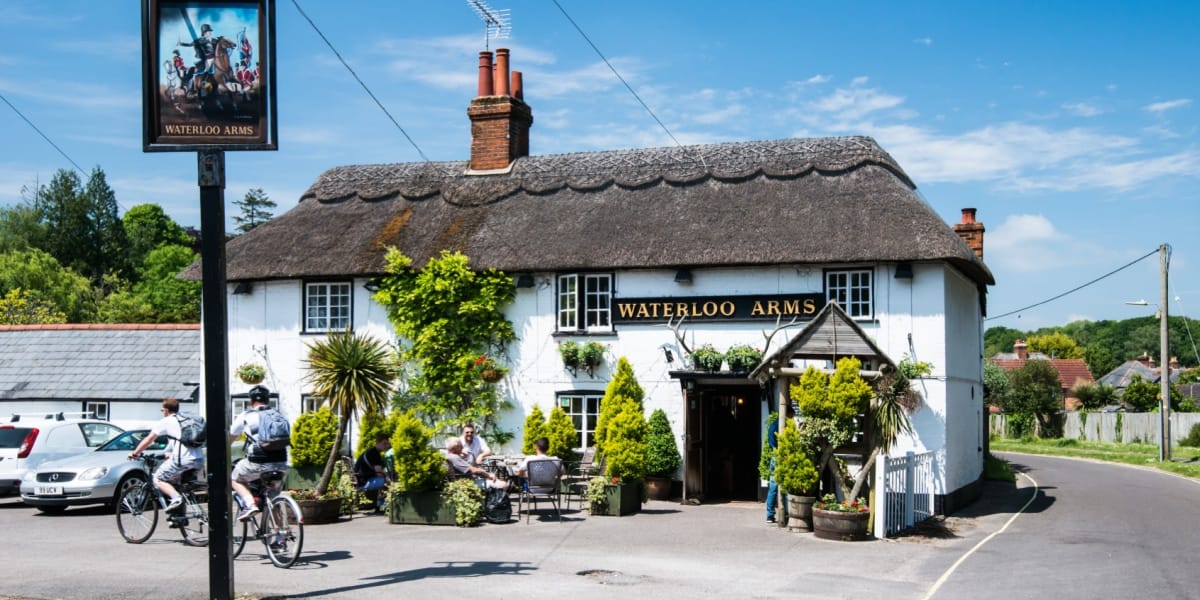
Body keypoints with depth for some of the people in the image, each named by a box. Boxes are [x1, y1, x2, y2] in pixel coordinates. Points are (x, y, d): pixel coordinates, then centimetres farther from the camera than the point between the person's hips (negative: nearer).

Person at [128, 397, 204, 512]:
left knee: (158, 479, 9)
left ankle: (176, 498, -17)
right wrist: (170, 453, 50)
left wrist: (135, 453, 21)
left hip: (183, 459, -7)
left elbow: (148, 439, 10)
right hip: (200, 461, 7)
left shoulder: (165, 422, 8)